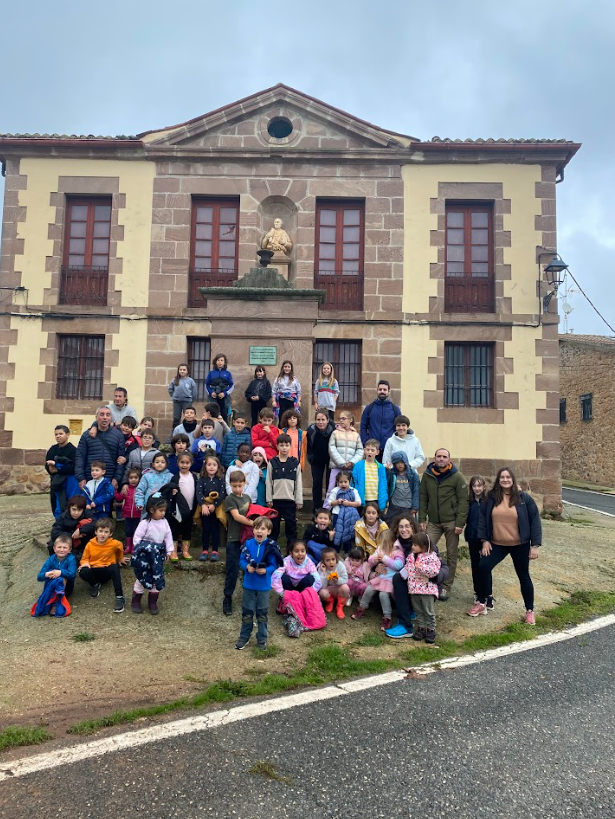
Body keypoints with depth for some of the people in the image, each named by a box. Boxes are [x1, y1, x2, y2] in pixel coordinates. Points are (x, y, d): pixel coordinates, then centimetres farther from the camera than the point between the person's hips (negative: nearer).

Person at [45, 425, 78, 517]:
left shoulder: (73, 450, -10)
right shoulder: (53, 449, 7)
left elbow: (73, 468, -16)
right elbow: (47, 466, 8)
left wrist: (57, 470, -13)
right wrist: (51, 467, -15)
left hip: (70, 482, -5)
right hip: (56, 483, 5)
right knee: (57, 508, 11)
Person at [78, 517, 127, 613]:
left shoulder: (114, 543, -9)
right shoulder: (90, 544, -8)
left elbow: (120, 548, 15)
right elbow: (84, 558, 4)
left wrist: (120, 559, 32)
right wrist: (85, 563, -20)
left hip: (107, 571, -1)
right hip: (93, 571, 1)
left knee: (115, 568, -36)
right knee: (82, 572, -32)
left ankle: (119, 597, -31)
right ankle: (95, 584, 2)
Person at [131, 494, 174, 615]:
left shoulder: (164, 522, -1)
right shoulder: (145, 523, -17)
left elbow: (168, 537, 5)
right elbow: (137, 537, -15)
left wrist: (169, 551, 3)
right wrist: (140, 550, -18)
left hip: (158, 555, 5)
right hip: (145, 555, -5)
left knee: (157, 578, 8)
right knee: (142, 578, 3)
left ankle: (153, 602, 20)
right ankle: (135, 602, 18)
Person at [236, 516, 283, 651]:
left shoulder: (271, 547, -13)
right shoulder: (248, 544, -8)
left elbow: (274, 565, -8)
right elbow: (241, 560, -1)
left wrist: (266, 570, -26)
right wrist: (247, 567, -20)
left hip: (264, 586, -1)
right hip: (249, 584, 1)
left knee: (262, 613, 12)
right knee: (247, 613, 12)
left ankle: (262, 639, 28)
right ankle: (244, 637, 28)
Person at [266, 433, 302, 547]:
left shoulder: (295, 463, 2)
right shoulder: (272, 463, 2)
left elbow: (299, 483, 3)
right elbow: (268, 482, 2)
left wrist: (299, 500, 0)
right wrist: (269, 499, -1)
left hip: (290, 500, 0)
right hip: (275, 499, 0)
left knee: (291, 525, 5)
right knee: (274, 525, 8)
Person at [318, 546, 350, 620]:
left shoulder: (341, 566, -20)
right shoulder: (321, 568, -20)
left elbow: (346, 580, -13)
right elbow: (322, 586, -22)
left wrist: (338, 580, -34)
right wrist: (323, 573, -32)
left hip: (338, 589, 0)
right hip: (328, 589, 0)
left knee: (345, 588, -33)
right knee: (322, 592, -34)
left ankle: (340, 606, -5)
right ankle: (330, 601, 6)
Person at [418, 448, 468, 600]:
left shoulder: (457, 477, -5)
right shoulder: (427, 475, 5)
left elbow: (463, 500, -8)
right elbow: (423, 498, 9)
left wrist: (460, 523, -13)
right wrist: (422, 519, 2)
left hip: (451, 522, -3)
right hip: (433, 522, 3)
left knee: (451, 556, 5)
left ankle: (447, 587, 17)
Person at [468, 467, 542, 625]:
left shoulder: (524, 497, -8)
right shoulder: (491, 498, -2)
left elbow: (535, 521, -5)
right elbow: (483, 518, 4)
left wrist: (535, 545, -9)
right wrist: (484, 540, -3)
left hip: (520, 545, -2)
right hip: (497, 544, 2)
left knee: (523, 576, 9)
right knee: (483, 567, -10)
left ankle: (530, 611, 25)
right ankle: (482, 603, 8)